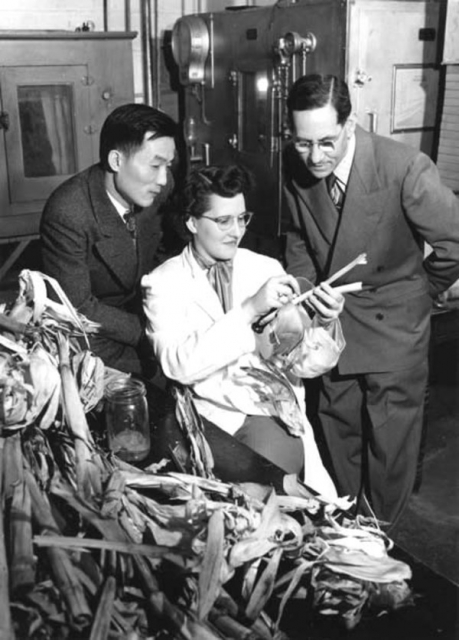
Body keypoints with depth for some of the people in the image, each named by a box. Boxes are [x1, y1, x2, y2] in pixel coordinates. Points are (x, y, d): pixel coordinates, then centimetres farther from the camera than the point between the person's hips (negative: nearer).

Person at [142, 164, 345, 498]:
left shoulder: (266, 268, 9)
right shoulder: (163, 283, 1)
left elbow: (302, 363, 6)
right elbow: (179, 365, -16)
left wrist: (324, 324, -15)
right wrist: (250, 309, -21)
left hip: (271, 409, 2)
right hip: (206, 413, -1)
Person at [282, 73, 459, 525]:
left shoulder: (404, 168, -28)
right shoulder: (296, 166, -11)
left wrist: (421, 289, -4)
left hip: (393, 323, -4)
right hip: (332, 318, 5)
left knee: (390, 440, 9)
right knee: (338, 428, 18)